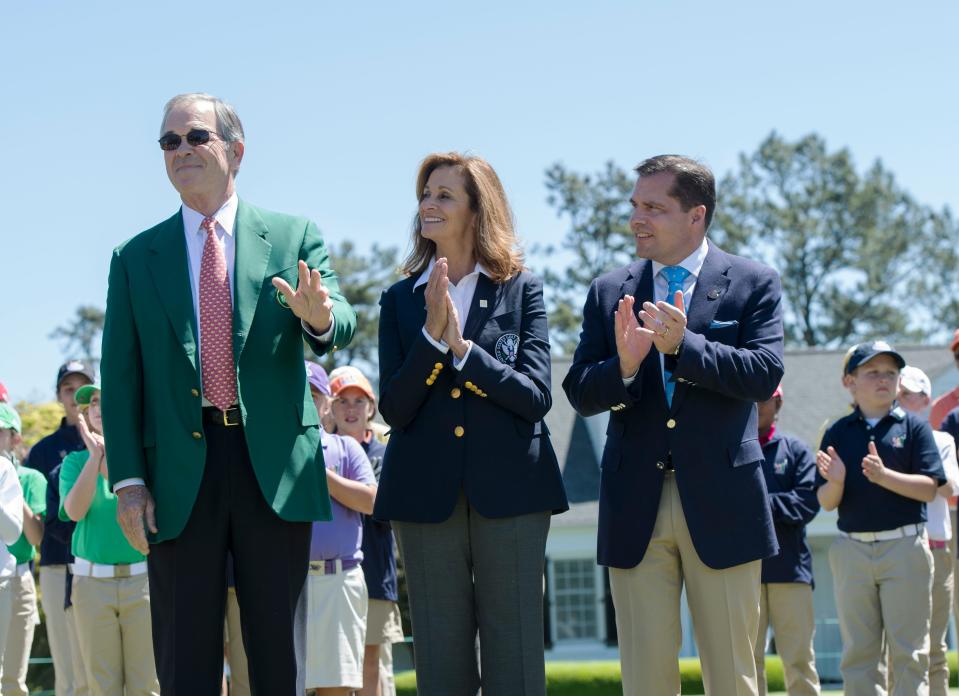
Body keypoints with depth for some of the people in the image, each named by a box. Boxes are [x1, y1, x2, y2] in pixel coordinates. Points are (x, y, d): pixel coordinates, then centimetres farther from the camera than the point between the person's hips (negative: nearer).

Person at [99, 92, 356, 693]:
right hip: (180, 479, 1)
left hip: (275, 467, -1)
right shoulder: (135, 258, 11)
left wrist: (321, 317, -28)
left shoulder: (295, 237, 9)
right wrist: (127, 480, -2)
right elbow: (120, 375, 8)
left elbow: (342, 328, -2)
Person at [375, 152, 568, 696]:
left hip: (510, 491, -2)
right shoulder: (401, 300, 10)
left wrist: (462, 348, -15)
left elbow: (536, 397, -5)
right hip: (427, 495, 2)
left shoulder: (523, 290, 5)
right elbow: (394, 409, 0)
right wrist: (431, 335, -13)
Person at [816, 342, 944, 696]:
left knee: (909, 650, 0)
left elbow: (929, 488, -5)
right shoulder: (838, 433, 8)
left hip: (905, 547, -2)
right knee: (858, 653, 6)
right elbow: (825, 502, 6)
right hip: (852, 548, 2)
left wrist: (884, 476, -20)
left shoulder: (914, 426, 2)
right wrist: (835, 482, -16)